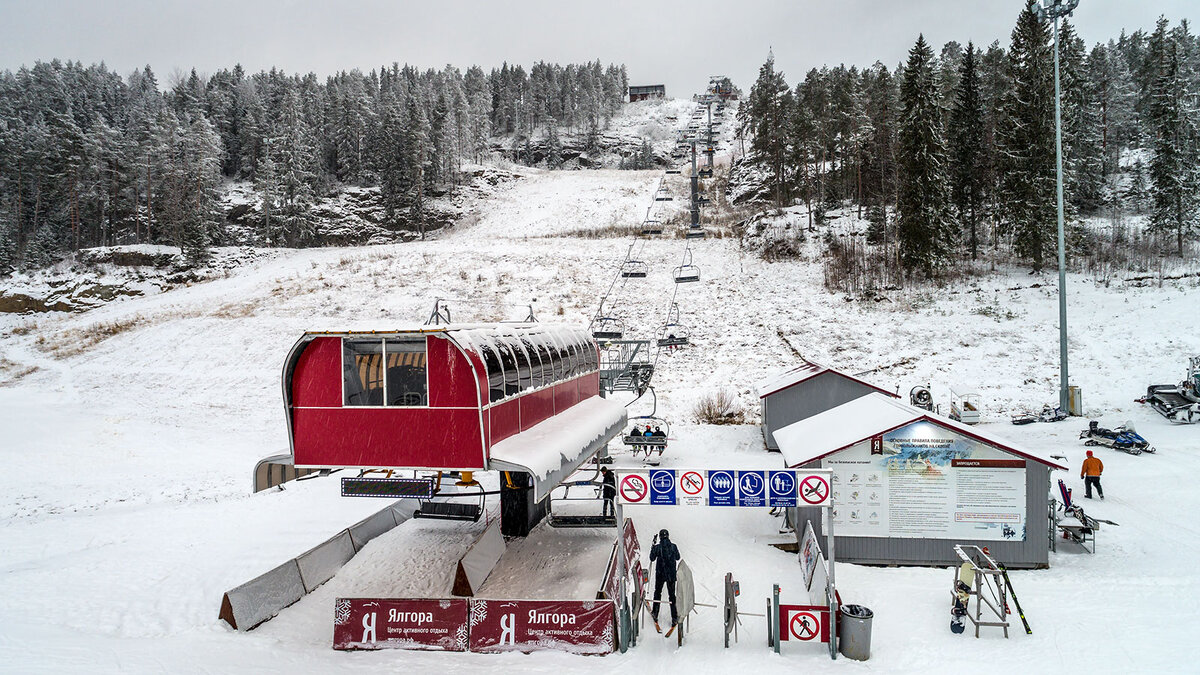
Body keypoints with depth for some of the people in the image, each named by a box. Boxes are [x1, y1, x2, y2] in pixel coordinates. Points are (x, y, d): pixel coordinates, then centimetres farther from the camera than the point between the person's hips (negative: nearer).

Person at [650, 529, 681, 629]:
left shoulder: (657, 547, -14)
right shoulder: (673, 546, -10)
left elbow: (652, 559, 0)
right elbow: (677, 557, 5)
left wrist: (653, 546, 5)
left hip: (660, 574, -1)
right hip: (671, 574, 1)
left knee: (657, 593, 20)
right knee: (672, 595, 10)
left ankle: (655, 614, 30)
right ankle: (674, 618, 9)